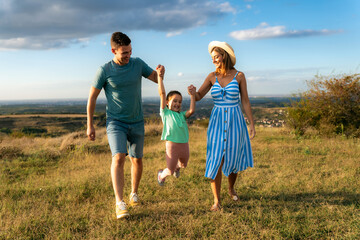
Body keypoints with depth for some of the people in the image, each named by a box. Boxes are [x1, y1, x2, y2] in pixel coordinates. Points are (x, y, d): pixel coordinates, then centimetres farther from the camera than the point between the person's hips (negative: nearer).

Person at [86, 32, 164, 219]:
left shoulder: (138, 63, -2)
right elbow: (91, 98, -3)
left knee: (137, 160, 11)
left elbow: (157, 79, 7)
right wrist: (90, 125, -1)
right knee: (118, 157, -20)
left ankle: (134, 193, 33)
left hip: (136, 122, 3)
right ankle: (120, 203, -19)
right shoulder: (105, 70, -10)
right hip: (115, 122, -3)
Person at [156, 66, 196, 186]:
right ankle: (161, 174, 40)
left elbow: (191, 111, -12)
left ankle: (177, 167, 63)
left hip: (184, 144, 5)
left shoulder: (182, 115, 8)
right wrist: (160, 76, -16)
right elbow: (162, 93, -10)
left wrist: (192, 95, -12)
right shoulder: (165, 113, -3)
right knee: (170, 171, 5)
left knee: (183, 165, 28)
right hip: (172, 144, -5)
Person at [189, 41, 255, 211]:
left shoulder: (239, 75, -3)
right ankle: (217, 201, 2)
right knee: (215, 161, -8)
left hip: (235, 122, -1)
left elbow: (245, 101, 0)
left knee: (233, 159, 10)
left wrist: (252, 124, -3)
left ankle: (231, 188, 39)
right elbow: (198, 97, 4)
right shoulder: (212, 76, 2)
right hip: (217, 122, 1)